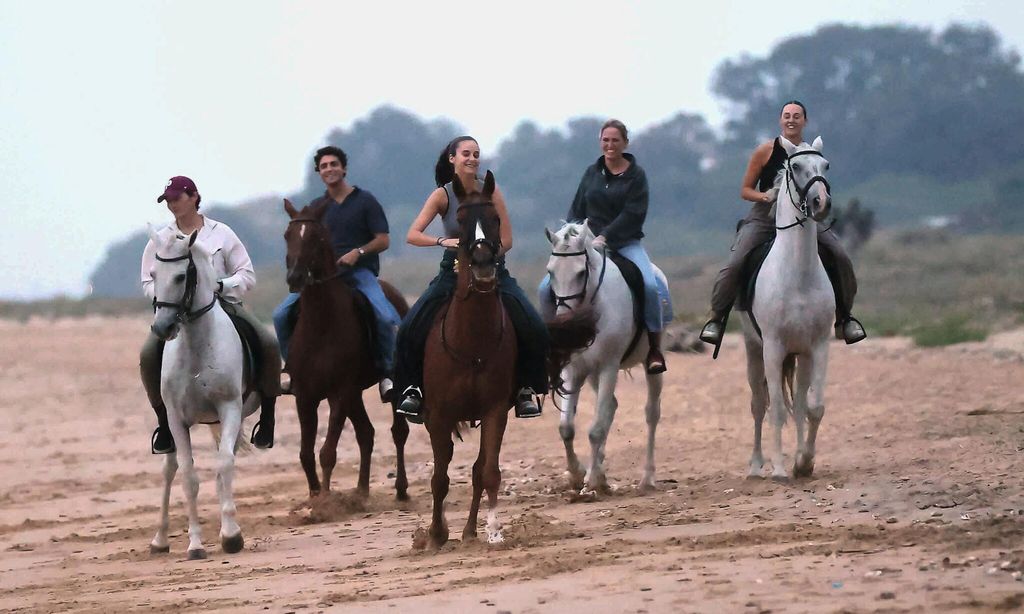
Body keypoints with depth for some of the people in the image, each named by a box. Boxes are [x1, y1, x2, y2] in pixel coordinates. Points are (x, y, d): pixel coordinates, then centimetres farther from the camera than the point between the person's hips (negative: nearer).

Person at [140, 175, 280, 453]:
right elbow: (148, 283, 10)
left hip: (222, 304, 0)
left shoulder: (220, 233, 6)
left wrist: (220, 286, -14)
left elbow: (247, 276, 4)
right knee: (149, 354, -29)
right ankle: (165, 422, -12)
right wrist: (168, 293, -11)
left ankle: (267, 417, -10)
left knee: (268, 344, -24)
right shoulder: (160, 240, 9)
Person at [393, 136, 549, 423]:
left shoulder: (491, 192, -5)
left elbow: (506, 241, -5)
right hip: (453, 271, 0)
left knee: (534, 330, -17)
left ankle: (526, 389, 0)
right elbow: (413, 235, -15)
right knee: (411, 329, -16)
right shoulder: (442, 195, -6)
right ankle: (413, 388, 0)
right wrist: (443, 241, -31)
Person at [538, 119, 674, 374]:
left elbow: (632, 214, -12)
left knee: (650, 285, -29)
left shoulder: (636, 175, -1)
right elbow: (576, 210, 13)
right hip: (589, 243, 3)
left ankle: (654, 348, -17)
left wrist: (605, 237, -21)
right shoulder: (592, 173, 11)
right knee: (547, 287, -13)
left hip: (625, 243, -3)